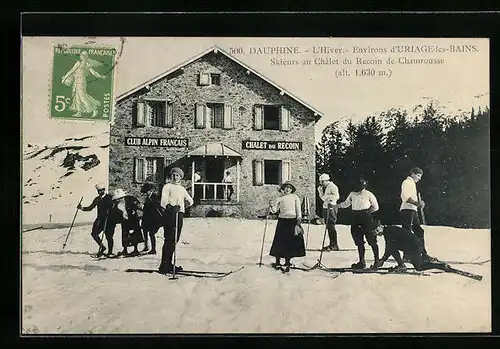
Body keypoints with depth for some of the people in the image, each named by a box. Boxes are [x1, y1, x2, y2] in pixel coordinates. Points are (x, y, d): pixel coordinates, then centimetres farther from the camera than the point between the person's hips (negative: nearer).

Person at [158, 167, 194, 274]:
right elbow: (163, 202, -13)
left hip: (179, 215, 7)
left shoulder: (182, 188, 19)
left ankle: (169, 264, 16)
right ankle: (164, 266, -9)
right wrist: (171, 207, -30)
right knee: (169, 240, -11)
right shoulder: (167, 186, 0)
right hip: (170, 214, -7)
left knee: (175, 240, 9)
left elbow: (190, 201, 32)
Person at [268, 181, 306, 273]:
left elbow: (298, 208, 2)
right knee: (279, 241, -1)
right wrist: (271, 205, -14)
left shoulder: (295, 197, 6)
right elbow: (274, 210, 5)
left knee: (290, 241, 0)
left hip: (292, 221, -1)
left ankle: (287, 261, 11)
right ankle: (277, 261, 8)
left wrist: (299, 218, -8)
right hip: (282, 221, 1)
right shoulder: (280, 198, 9)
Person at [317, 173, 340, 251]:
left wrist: (327, 196, -23)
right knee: (329, 227, 10)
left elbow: (337, 196, -20)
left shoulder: (332, 186, -9)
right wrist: (320, 191, 9)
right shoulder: (325, 187, 19)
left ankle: (335, 245, -8)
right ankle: (331, 244, 15)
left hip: (331, 208, -9)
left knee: (331, 226, -10)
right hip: (326, 208, 9)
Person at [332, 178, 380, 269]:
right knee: (359, 241, 8)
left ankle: (377, 260, 6)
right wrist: (334, 206, 14)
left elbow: (375, 207, 5)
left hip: (366, 218, -5)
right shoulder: (352, 194, 12)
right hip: (356, 218, 5)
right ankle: (362, 262, 16)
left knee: (371, 240, -5)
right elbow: (346, 204, 22)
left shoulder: (368, 194, -2)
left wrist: (367, 211, -7)